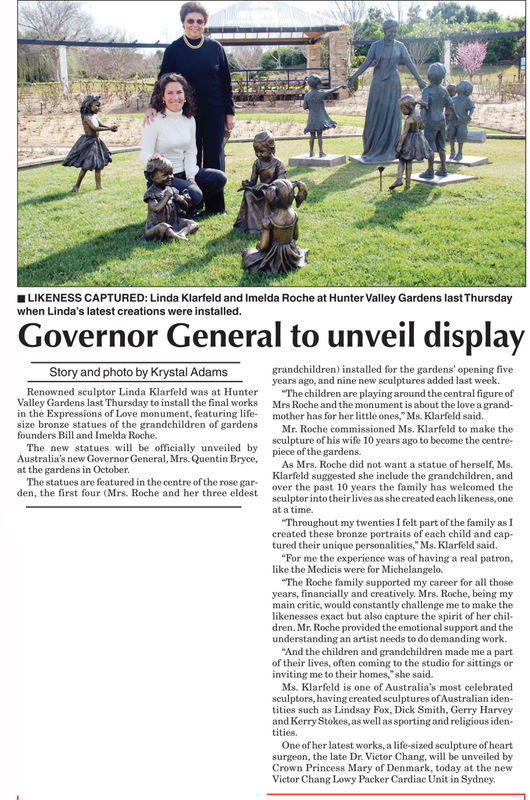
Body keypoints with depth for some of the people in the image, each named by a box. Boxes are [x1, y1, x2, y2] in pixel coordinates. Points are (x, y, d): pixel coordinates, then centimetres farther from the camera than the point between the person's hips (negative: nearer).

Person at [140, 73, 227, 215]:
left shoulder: (189, 119, 7)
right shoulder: (154, 121, -12)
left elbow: (191, 152, 7)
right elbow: (144, 154, -14)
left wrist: (191, 177, -7)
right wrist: (152, 158, -39)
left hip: (185, 171, 6)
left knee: (220, 178, -13)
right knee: (194, 195, -29)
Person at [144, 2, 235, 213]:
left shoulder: (215, 48, 4)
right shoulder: (174, 50, 0)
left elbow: (226, 82, 8)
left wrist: (229, 112, 5)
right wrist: (154, 105, -18)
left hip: (214, 113, 1)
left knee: (214, 158, 2)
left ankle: (215, 206, 10)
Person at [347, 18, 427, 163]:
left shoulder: (400, 46, 3)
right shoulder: (375, 45, 0)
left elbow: (409, 64, 4)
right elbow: (367, 63, -1)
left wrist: (419, 79, 0)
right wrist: (354, 76, -11)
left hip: (393, 84, 0)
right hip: (378, 84, 0)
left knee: (392, 116, -2)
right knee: (375, 115, 0)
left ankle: (387, 150, 3)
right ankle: (371, 148, 11)